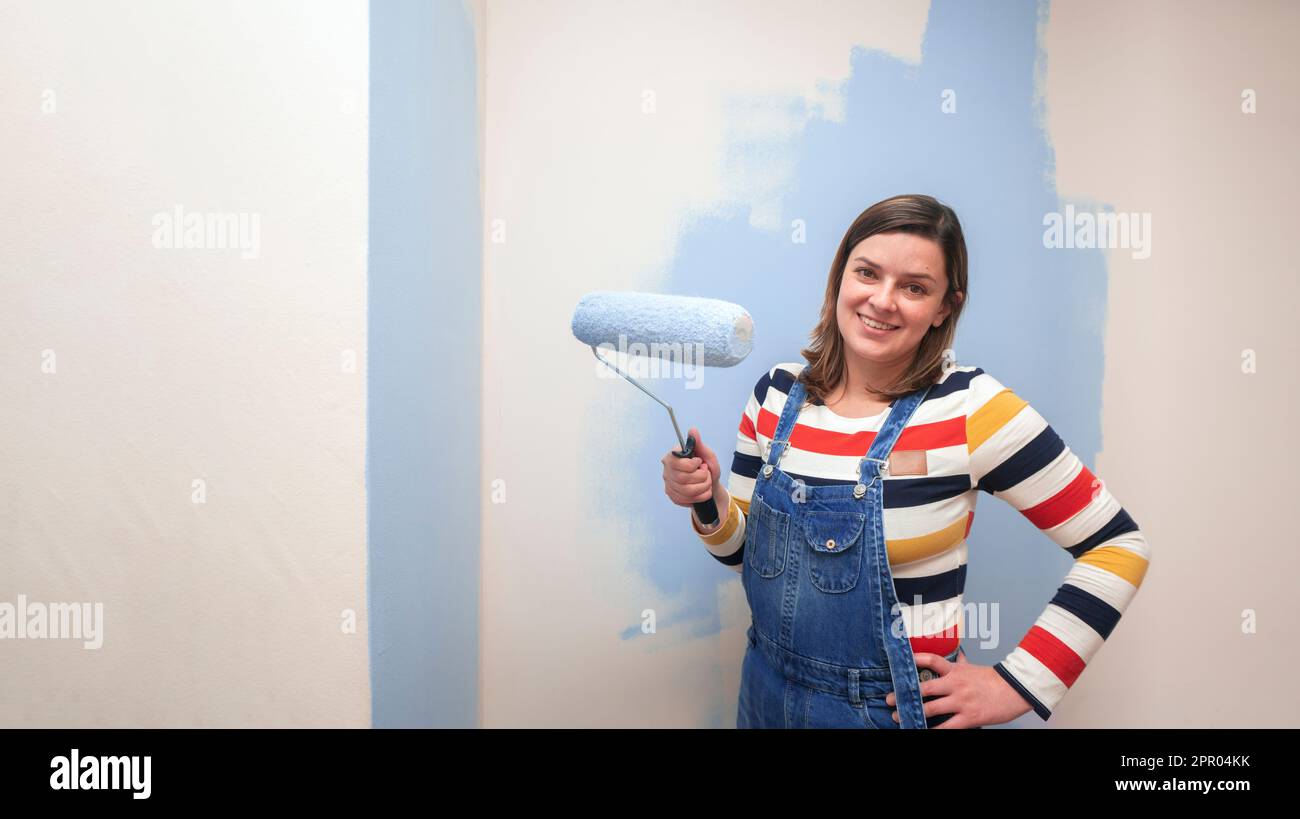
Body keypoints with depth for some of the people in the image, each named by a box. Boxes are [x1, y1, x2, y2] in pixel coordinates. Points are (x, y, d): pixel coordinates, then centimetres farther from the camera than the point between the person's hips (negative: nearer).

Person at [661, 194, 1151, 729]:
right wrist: (710, 503, -16)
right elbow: (748, 554, 4)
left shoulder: (969, 408, -16)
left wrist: (1017, 685, -12)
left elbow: (1117, 545, -11)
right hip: (766, 690, 4)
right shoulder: (777, 394, -5)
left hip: (895, 707, -3)